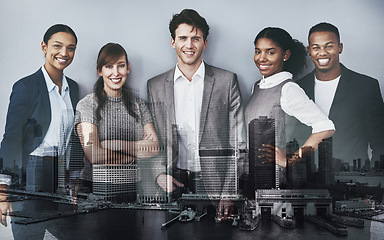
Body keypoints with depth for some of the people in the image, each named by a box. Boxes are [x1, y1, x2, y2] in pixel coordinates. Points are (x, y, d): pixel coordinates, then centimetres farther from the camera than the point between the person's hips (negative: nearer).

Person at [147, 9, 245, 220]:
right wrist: (159, 173, -4)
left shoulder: (227, 81, 2)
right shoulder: (155, 85, 8)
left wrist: (230, 193, -7)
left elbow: (237, 142, 0)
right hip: (174, 185, 1)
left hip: (216, 183, -1)